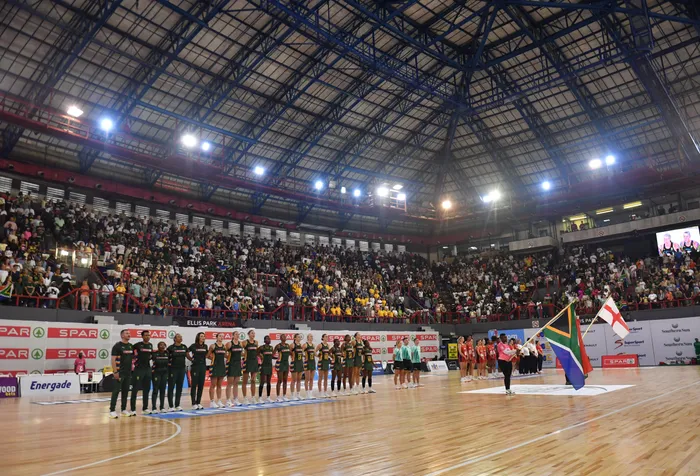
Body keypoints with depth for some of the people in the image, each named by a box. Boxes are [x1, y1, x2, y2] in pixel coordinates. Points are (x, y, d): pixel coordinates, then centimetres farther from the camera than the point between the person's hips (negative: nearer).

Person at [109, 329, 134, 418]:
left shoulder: (131, 346, 12)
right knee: (116, 391, -5)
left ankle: (124, 409, 17)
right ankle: (112, 410, 0)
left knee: (125, 391, 10)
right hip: (120, 372, -6)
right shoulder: (117, 346, -8)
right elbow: (113, 360, -12)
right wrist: (115, 372, -18)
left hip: (128, 372, 7)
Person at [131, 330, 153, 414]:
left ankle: (145, 408, 17)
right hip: (139, 369, -6)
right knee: (135, 389, -2)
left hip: (148, 369, 6)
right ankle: (133, 409, 3)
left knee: (147, 389, 9)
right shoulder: (138, 345, -9)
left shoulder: (150, 345, 10)